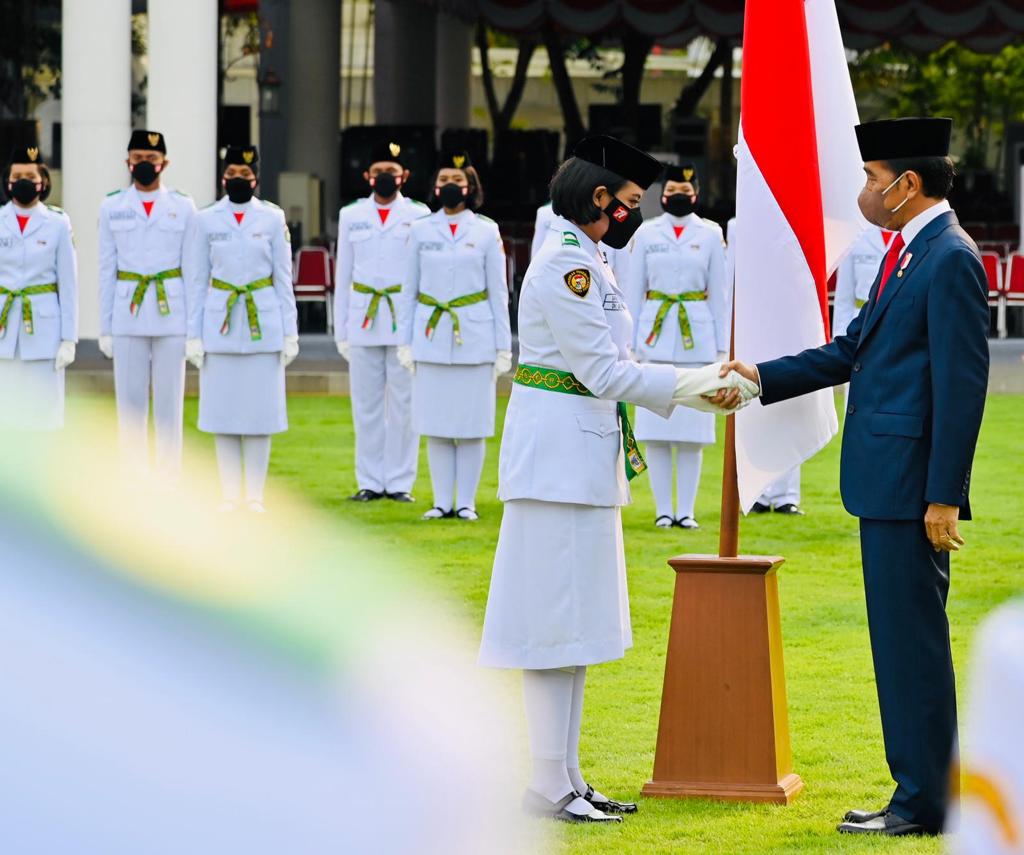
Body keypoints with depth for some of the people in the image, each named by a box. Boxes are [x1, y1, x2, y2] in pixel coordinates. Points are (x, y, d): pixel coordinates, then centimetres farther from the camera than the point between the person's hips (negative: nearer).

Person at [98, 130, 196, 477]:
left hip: (171, 317, -1)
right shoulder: (112, 207, 6)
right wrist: (105, 328, 3)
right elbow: (107, 270, 7)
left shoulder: (183, 207, 3)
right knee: (129, 403, 2)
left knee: (169, 403, 1)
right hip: (127, 317, 1)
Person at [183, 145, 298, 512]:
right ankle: (230, 494, 10)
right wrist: (193, 336, 0)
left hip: (263, 326, 0)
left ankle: (255, 496, 7)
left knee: (260, 410, 1)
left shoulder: (273, 218, 3)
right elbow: (196, 281, 4)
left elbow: (284, 278, 4)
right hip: (220, 325, 0)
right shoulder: (205, 220, 3)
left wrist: (290, 333, 1)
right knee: (222, 411, 2)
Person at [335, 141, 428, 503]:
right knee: (366, 406, 4)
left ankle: (400, 483, 5)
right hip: (363, 323, 2)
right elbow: (343, 276, 12)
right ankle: (370, 482, 10)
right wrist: (341, 331, 8)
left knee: (403, 405, -1)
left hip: (406, 324, -2)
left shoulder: (419, 215, 4)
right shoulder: (351, 216, 10)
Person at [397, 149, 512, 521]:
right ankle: (442, 502, 10)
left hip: (474, 338, -2)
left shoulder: (487, 231, 4)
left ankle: (466, 503, 7)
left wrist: (504, 347, 1)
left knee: (471, 424, 0)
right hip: (431, 337, 2)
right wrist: (405, 343, 5)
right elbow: (409, 290, 10)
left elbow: (498, 292, 4)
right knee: (435, 424, 3)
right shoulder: (421, 231, 7)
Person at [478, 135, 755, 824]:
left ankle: (567, 780, 17)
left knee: (577, 628, 12)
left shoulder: (586, 262, 16)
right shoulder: (566, 265, -16)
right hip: (560, 462, -10)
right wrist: (698, 382, -15)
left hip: (582, 459, 10)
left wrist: (701, 391, 11)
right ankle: (550, 788, -2)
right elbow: (604, 374, -19)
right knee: (557, 625, -6)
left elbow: (611, 370, 18)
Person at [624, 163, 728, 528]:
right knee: (655, 429, -1)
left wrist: (722, 347, 3)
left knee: (692, 428, 1)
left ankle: (686, 511, 5)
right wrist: (630, 342, 3)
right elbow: (633, 291, 8)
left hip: (697, 337, 0)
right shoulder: (647, 233, 5)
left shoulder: (711, 234, 5)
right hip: (655, 336, 0)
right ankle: (663, 510, 5)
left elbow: (719, 292, 6)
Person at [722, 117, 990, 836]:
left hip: (913, 487, -10)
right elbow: (856, 349, 23)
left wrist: (943, 498, -20)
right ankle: (917, 792, 19)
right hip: (886, 482, 10)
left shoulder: (951, 260, -15)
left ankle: (925, 803, -1)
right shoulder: (908, 253, 16)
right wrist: (762, 377, 18)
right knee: (900, 641, 13)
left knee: (913, 640, -6)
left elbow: (963, 384, -18)